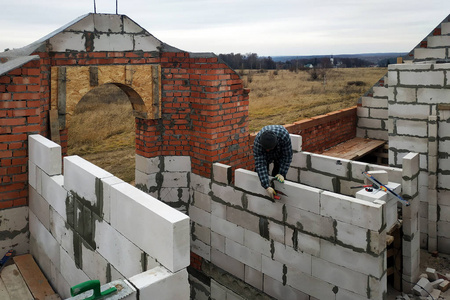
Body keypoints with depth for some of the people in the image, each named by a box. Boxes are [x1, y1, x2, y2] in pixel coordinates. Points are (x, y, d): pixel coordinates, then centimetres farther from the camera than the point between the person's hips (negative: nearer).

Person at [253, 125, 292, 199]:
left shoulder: (284, 135, -44)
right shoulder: (257, 142, -42)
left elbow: (287, 156, -28)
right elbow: (260, 165, -40)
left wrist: (282, 173, -30)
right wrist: (267, 186, -43)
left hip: (281, 152, 0)